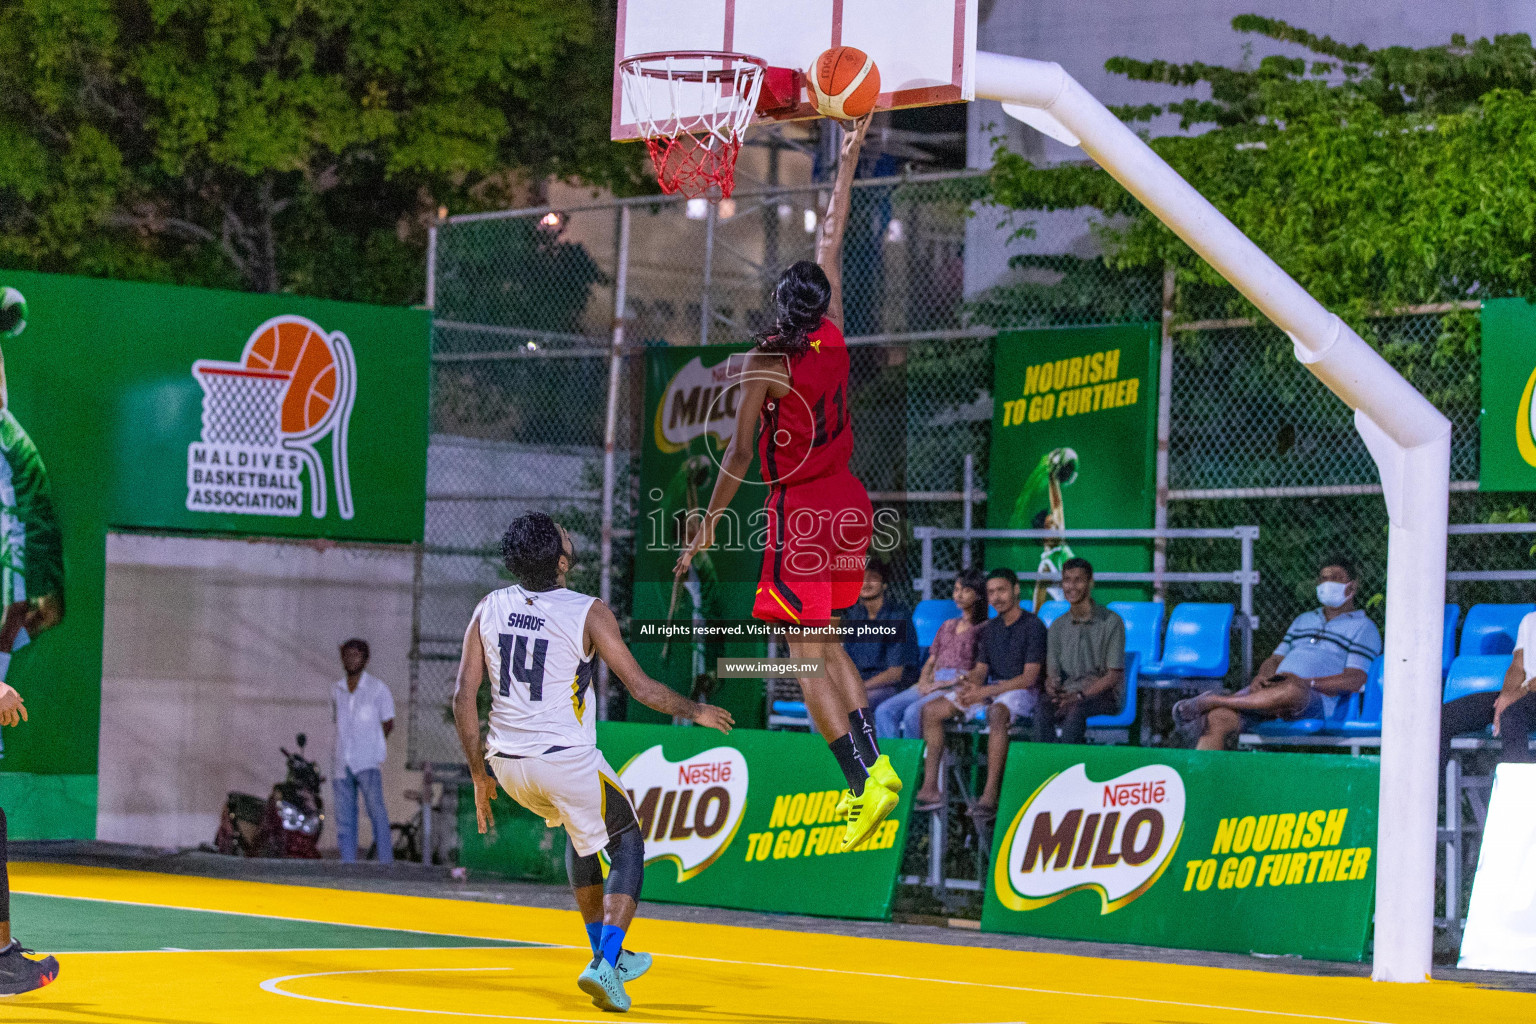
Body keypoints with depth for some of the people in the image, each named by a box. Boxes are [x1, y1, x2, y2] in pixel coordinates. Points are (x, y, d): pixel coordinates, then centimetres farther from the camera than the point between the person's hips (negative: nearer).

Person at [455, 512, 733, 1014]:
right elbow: (642, 689, -9)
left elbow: (464, 698, 1)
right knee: (628, 846, 15)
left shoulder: (489, 609, 2)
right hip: (569, 761, -5)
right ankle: (605, 963, -3)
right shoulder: (589, 613, -11)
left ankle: (607, 955, 37)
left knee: (581, 829, 32)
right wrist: (696, 712, 9)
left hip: (508, 764, 5)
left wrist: (479, 774, 10)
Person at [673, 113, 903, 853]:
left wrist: (706, 529, -7)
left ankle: (864, 782, -17)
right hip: (848, 502, 7)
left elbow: (741, 455, -14)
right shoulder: (834, 335, 2)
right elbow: (832, 241, 14)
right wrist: (848, 161, 22)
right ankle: (872, 763, 8)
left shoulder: (765, 363, -13)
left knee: (806, 656, -6)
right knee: (826, 644, 18)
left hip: (799, 514, -7)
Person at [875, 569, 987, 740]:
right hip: (934, 683, 7)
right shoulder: (948, 626, 28)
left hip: (959, 687, -7)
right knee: (884, 711, -18)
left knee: (914, 712, -34)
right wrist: (924, 681, 3)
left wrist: (947, 684, -14)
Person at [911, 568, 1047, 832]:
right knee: (931, 711, -7)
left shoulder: (1033, 626, -8)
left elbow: (1029, 677, -15)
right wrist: (970, 683, -11)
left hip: (1020, 692, -8)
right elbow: (981, 669, 15)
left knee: (997, 713, -42)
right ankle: (930, 789, -12)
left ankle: (990, 797, -49)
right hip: (990, 689, 8)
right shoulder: (991, 629, 16)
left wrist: (985, 692, -20)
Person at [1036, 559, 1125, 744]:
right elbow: (1052, 672, 12)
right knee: (1041, 710, -31)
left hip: (1104, 695, -3)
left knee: (1076, 709, -38)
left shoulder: (1111, 622, -2)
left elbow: (1114, 675, -6)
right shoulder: (1058, 627, 13)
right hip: (1068, 693, 4)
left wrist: (1081, 696, -19)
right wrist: (1052, 687, -14)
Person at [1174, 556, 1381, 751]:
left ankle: (1210, 701, -34)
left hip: (1317, 700, -5)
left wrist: (1306, 683, -14)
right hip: (1272, 688, 6)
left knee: (1291, 691, -44)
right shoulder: (1303, 620, 35)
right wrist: (1261, 677, 1)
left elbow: (1354, 680, -1)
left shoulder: (1363, 627, 14)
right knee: (1218, 719, -25)